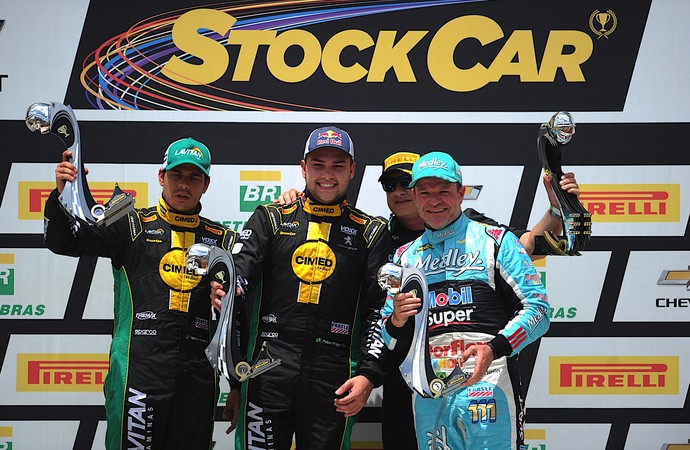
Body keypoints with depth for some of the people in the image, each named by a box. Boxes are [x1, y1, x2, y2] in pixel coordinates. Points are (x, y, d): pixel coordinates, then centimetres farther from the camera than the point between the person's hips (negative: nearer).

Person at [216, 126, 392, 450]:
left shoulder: (371, 233, 10)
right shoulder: (271, 219, 12)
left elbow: (381, 308, 4)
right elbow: (241, 267, -3)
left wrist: (368, 374, -7)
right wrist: (227, 292, -28)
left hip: (333, 379, 0)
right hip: (269, 369, 0)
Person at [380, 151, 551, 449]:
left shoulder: (495, 240, 6)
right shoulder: (405, 256, 20)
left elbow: (538, 308, -2)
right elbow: (390, 342, 20)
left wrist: (495, 348, -17)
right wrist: (396, 321, -4)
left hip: (487, 381, -4)